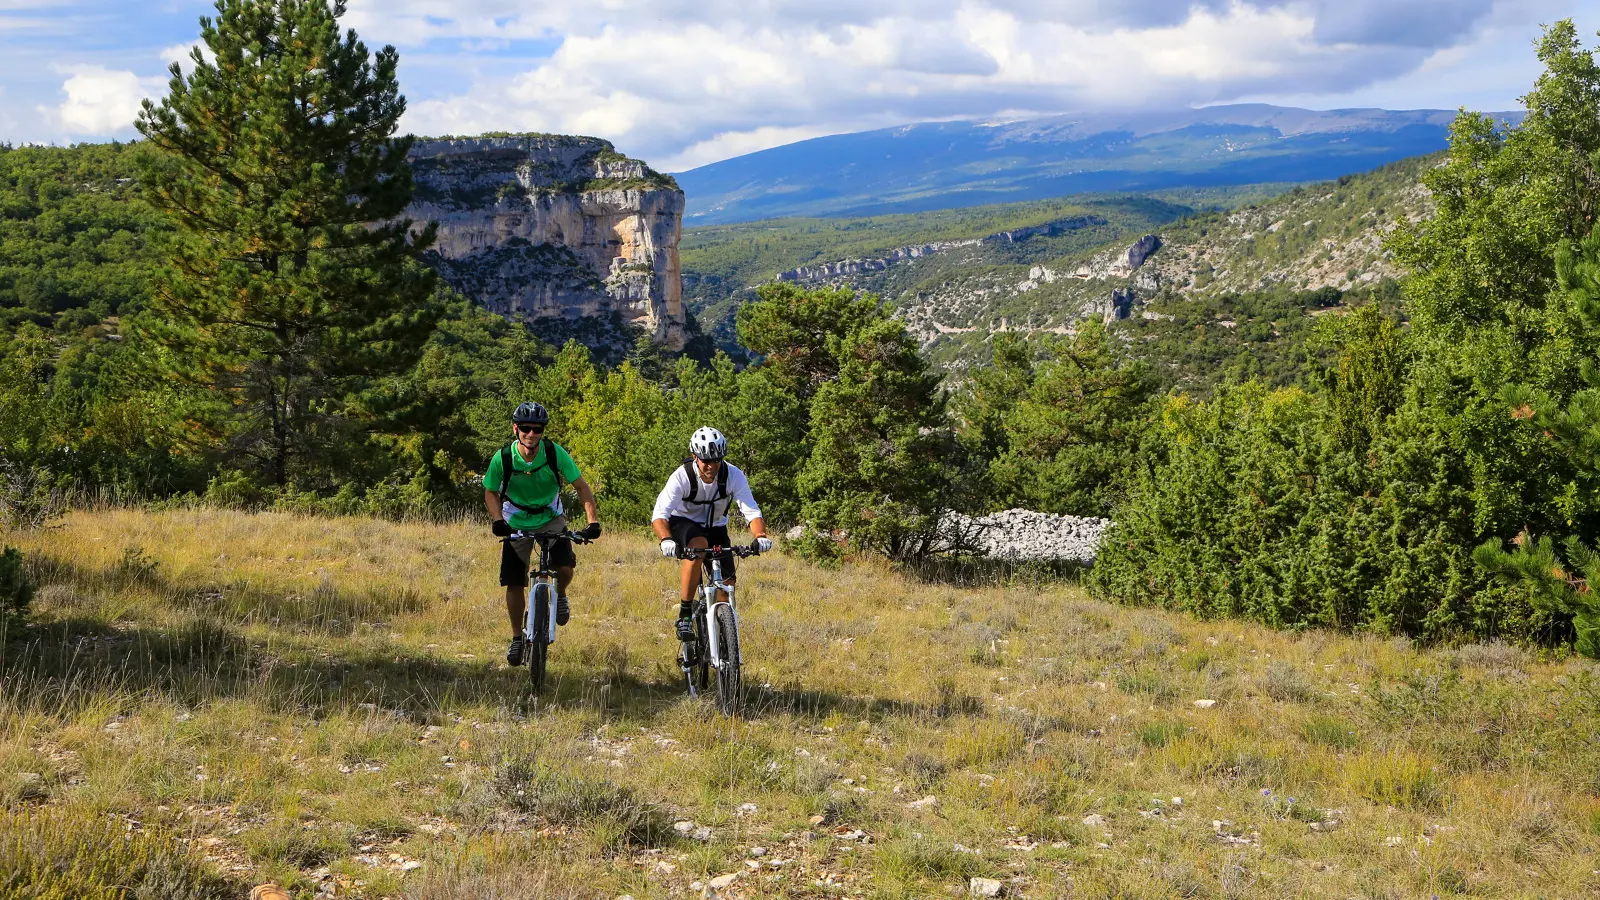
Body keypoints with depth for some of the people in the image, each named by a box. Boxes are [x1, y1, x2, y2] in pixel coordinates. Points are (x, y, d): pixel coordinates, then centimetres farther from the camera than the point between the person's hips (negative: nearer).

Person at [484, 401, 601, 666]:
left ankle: (560, 595, 12)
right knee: (514, 584, -3)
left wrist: (593, 521, -25)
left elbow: (581, 486, -14)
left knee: (565, 568, -23)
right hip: (516, 525, 0)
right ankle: (517, 637, 17)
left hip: (551, 520, 0)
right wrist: (498, 520, -21)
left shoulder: (555, 453, -20)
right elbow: (491, 493, -3)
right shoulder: (502, 458, -19)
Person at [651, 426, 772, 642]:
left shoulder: (734, 475, -22)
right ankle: (685, 614, -27)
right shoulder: (682, 476, -28)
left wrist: (760, 536, -48)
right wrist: (666, 540, -55)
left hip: (715, 527, 3)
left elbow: (752, 511, -28)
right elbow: (659, 514, -36)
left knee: (727, 582, -10)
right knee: (698, 546, -37)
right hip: (683, 523, -3)